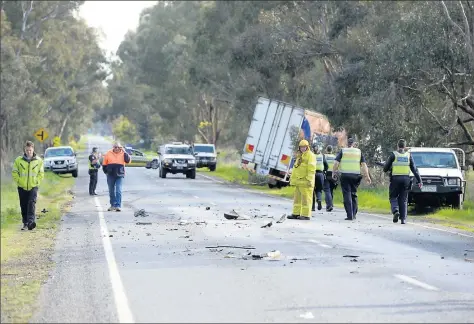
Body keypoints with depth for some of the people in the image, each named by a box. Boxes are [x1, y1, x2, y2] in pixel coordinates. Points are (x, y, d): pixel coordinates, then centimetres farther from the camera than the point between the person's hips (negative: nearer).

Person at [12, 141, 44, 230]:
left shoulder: (38, 161, 0)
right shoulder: (18, 160, -1)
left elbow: (41, 173, 8)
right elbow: (14, 173, 6)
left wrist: (37, 182, -4)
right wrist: (19, 181, -5)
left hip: (33, 187, -1)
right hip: (22, 187, 2)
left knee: (32, 203, -18)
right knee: (23, 206, 5)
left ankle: (31, 221, -27)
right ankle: (25, 223, 15)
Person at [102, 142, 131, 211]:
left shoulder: (123, 154, 1)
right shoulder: (108, 154, 4)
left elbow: (128, 161, -14)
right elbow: (104, 164, 12)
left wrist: (124, 152, -15)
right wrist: (106, 171, 5)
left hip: (119, 175, -2)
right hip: (110, 176, 2)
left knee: (118, 191, -11)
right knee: (111, 191, 10)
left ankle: (118, 206, -12)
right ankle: (113, 205, 21)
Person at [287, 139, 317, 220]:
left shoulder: (310, 155, -8)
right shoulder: (300, 156, 22)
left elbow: (311, 169, -16)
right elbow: (296, 168, 26)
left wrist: (309, 179, -22)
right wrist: (292, 178, 23)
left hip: (305, 181, -9)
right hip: (299, 181, 10)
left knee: (306, 198, -8)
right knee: (297, 198, 10)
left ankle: (306, 215, -7)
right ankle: (296, 214, 14)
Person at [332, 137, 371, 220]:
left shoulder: (342, 151, 3)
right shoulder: (359, 152, 9)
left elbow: (336, 163, -4)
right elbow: (364, 164, 3)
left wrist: (334, 173, 6)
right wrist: (367, 176, 2)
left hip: (345, 175, -2)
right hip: (356, 175, 2)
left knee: (347, 195, -1)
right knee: (354, 194, 16)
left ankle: (349, 215, -8)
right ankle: (354, 214, 14)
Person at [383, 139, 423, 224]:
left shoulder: (393, 154, 0)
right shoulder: (408, 155, 7)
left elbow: (385, 168, 1)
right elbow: (414, 169, 5)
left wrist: (389, 168, 24)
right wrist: (419, 180, 6)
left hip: (395, 179, -2)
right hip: (406, 179, 2)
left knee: (393, 197, 10)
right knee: (403, 199, 9)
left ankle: (395, 211, -17)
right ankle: (403, 218, 3)